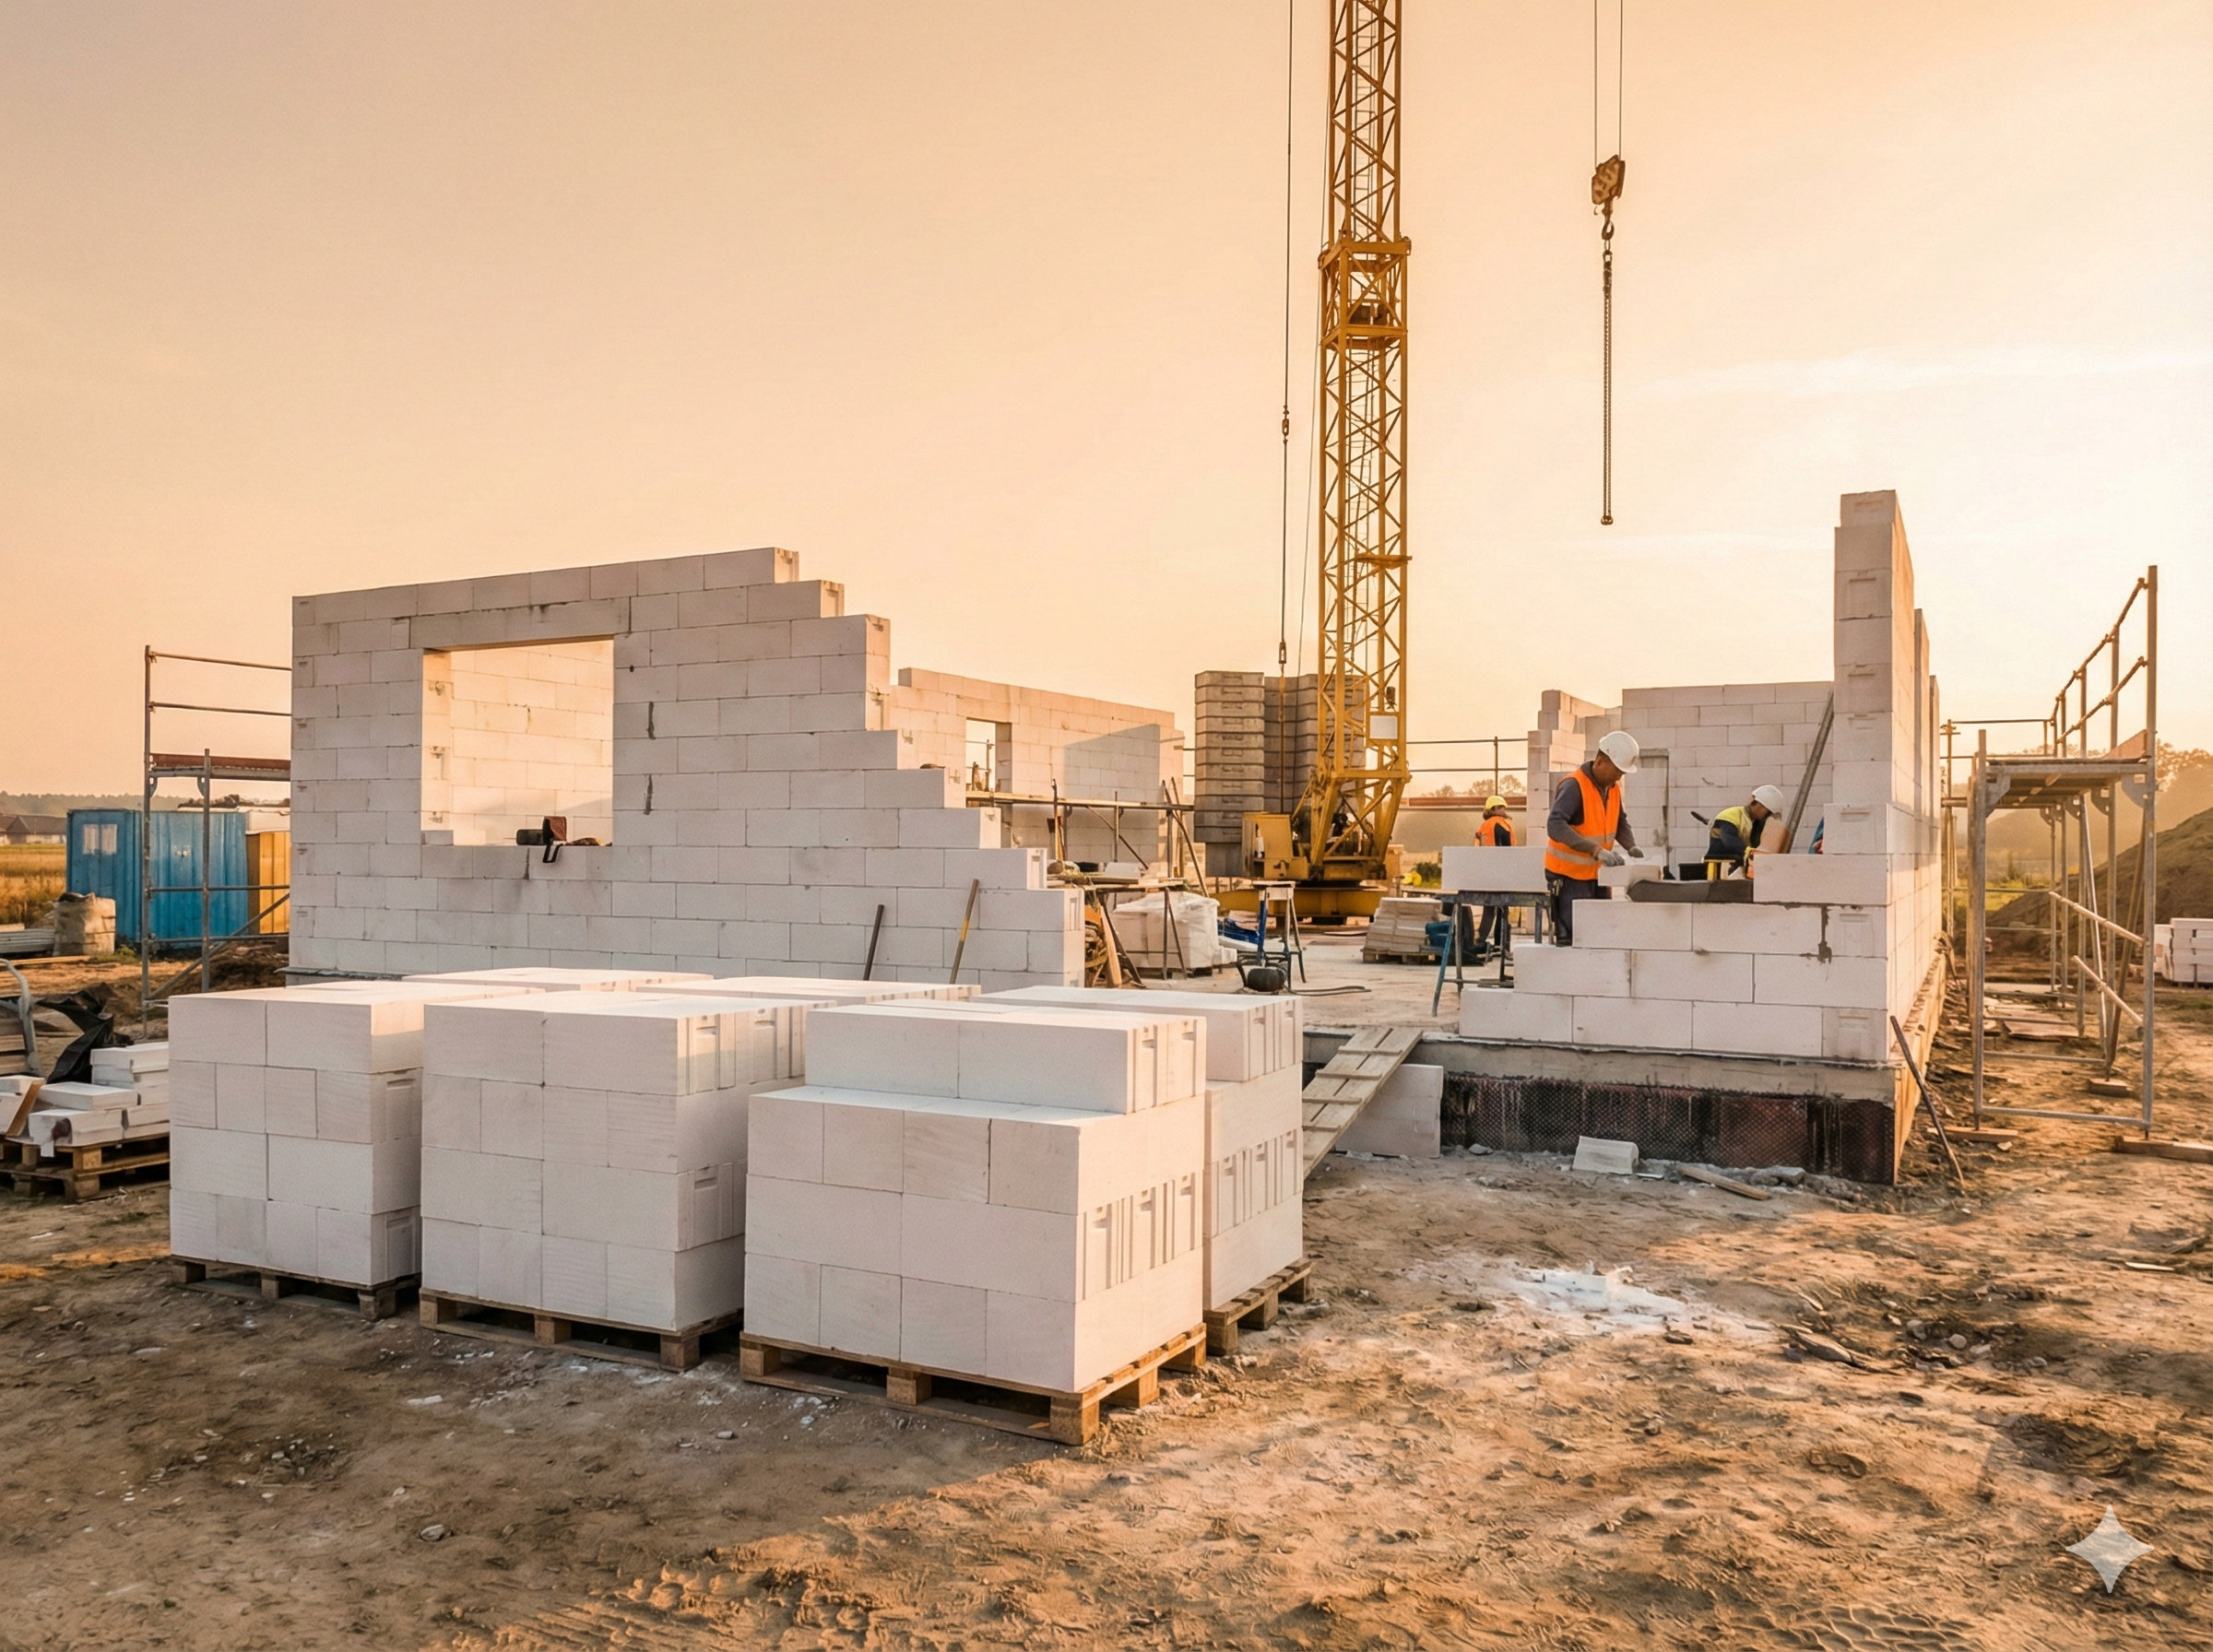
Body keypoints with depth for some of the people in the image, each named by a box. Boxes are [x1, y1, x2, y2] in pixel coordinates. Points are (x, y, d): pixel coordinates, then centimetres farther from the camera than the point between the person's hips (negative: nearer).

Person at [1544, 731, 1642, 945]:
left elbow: (1620, 822, 20)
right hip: (1570, 876, -8)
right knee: (1572, 940, -8)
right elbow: (1555, 827, -32)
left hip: (1597, 874, 8)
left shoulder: (1613, 787, 6)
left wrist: (1631, 847, -2)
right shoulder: (1574, 786, -20)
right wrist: (1596, 850, -38)